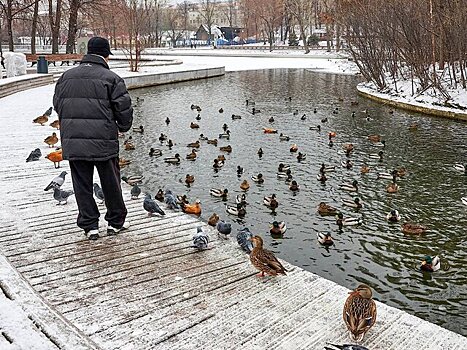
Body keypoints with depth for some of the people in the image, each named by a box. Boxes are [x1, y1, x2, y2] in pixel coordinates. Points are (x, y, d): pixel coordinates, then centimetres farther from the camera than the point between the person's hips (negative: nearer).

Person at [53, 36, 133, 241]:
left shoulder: (67, 76, 10)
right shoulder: (111, 78, -5)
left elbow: (57, 104, 16)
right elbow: (124, 108, -5)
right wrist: (123, 127, 14)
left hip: (72, 142, 4)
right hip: (103, 141, -4)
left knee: (82, 185, 11)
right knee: (111, 183, 11)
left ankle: (89, 226, 16)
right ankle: (116, 222, 24)